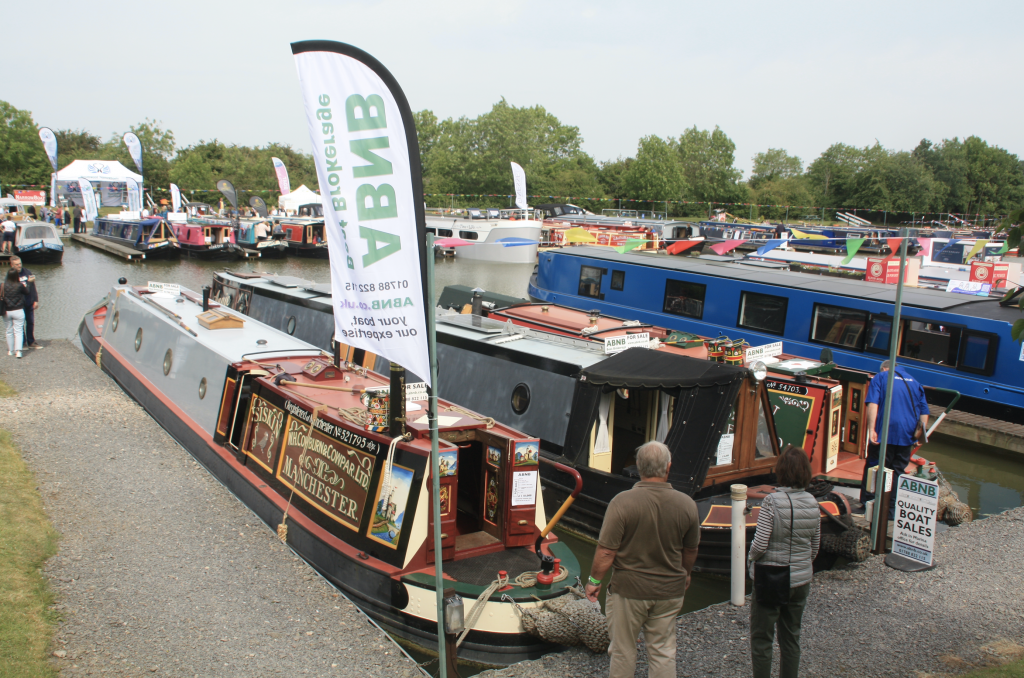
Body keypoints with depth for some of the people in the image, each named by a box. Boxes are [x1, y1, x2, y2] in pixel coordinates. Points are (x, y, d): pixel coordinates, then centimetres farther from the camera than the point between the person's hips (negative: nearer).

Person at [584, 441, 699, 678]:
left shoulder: (622, 502, -21)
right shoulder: (686, 504, -8)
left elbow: (606, 552, -18)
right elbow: (690, 551, 6)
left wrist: (594, 580, -1)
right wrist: (685, 574, 25)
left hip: (629, 590, -3)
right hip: (670, 591, 3)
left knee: (623, 651, 14)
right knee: (663, 652, 16)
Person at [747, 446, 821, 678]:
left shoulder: (772, 502, -20)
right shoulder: (812, 504, -4)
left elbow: (760, 544, -21)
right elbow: (815, 547, 6)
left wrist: (750, 557, -1)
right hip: (801, 580, 5)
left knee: (761, 638, 8)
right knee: (791, 637, 19)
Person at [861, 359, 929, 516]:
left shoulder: (880, 377, 7)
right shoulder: (915, 382, 21)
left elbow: (872, 404, -9)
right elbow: (924, 411, 14)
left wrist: (871, 430, -15)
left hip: (884, 433, -4)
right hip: (907, 436, 4)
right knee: (898, 471, 10)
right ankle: (891, 510, 11)